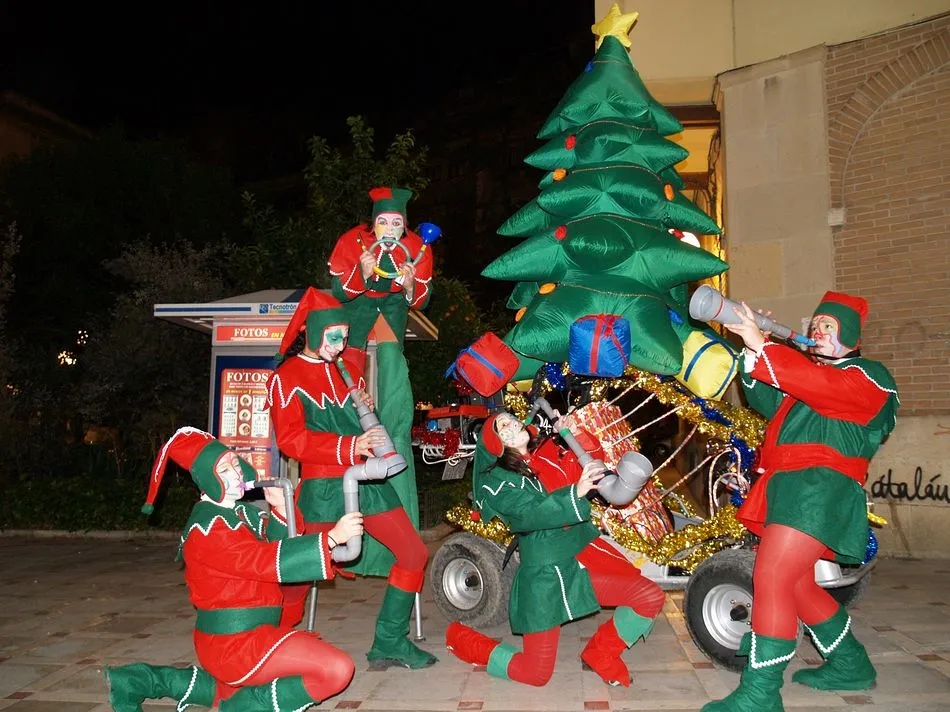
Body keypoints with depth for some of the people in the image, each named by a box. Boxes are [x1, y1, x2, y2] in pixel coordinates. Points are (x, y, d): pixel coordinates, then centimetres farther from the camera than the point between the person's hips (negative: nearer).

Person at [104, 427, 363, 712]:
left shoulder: (241, 512, 10)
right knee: (337, 669, -18)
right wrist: (331, 538, -28)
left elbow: (277, 546, 7)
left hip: (246, 636, 9)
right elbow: (267, 560, -25)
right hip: (233, 642, -9)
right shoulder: (208, 527, -17)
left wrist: (280, 510, -9)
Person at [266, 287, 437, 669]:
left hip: (370, 482, 6)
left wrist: (368, 407, 6)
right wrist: (350, 446, -28)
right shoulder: (286, 378, -3)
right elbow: (290, 439, -16)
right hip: (324, 489, -5)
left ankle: (389, 642, 15)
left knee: (413, 554, 3)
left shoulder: (351, 363, 14)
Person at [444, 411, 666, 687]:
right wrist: (576, 493, -37)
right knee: (536, 674, 0)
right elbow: (531, 514, -25)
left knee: (651, 597, -5)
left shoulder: (550, 454, 6)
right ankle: (461, 638, 25)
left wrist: (574, 434, -12)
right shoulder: (497, 481, -9)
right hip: (545, 574, -5)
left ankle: (601, 654, 17)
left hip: (586, 555, 5)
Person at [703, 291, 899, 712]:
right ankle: (850, 666, 36)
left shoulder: (868, 377, 1)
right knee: (795, 585, 17)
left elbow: (816, 383, -20)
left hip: (820, 488, -9)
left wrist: (761, 345, -25)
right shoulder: (807, 376, 28)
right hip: (787, 488, 9)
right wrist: (754, 349, -2)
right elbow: (767, 402, 13)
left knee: (771, 579, -17)